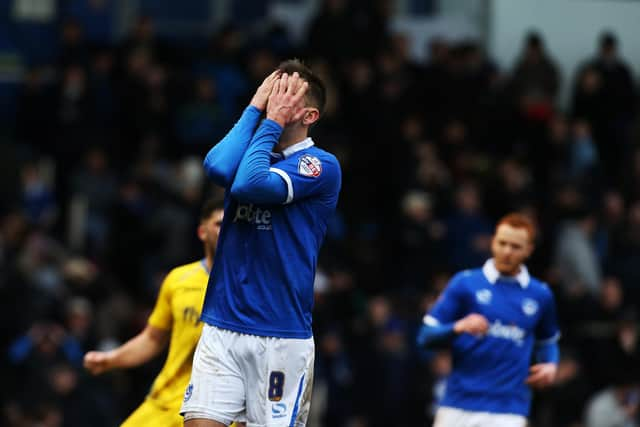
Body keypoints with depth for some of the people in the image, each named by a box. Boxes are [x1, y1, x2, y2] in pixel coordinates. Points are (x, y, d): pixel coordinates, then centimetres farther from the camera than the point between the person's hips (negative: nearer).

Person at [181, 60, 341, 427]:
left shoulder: (321, 165, -6)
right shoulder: (254, 146, 12)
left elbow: (249, 185, -22)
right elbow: (218, 167, -12)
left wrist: (273, 120, -11)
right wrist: (256, 108, -5)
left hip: (282, 337, -5)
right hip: (221, 329, 5)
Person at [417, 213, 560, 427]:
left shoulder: (540, 295, 9)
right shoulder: (464, 283, 2)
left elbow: (547, 342, 26)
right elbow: (426, 336, 1)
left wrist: (550, 364, 4)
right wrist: (458, 328, -18)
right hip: (458, 407, 0)